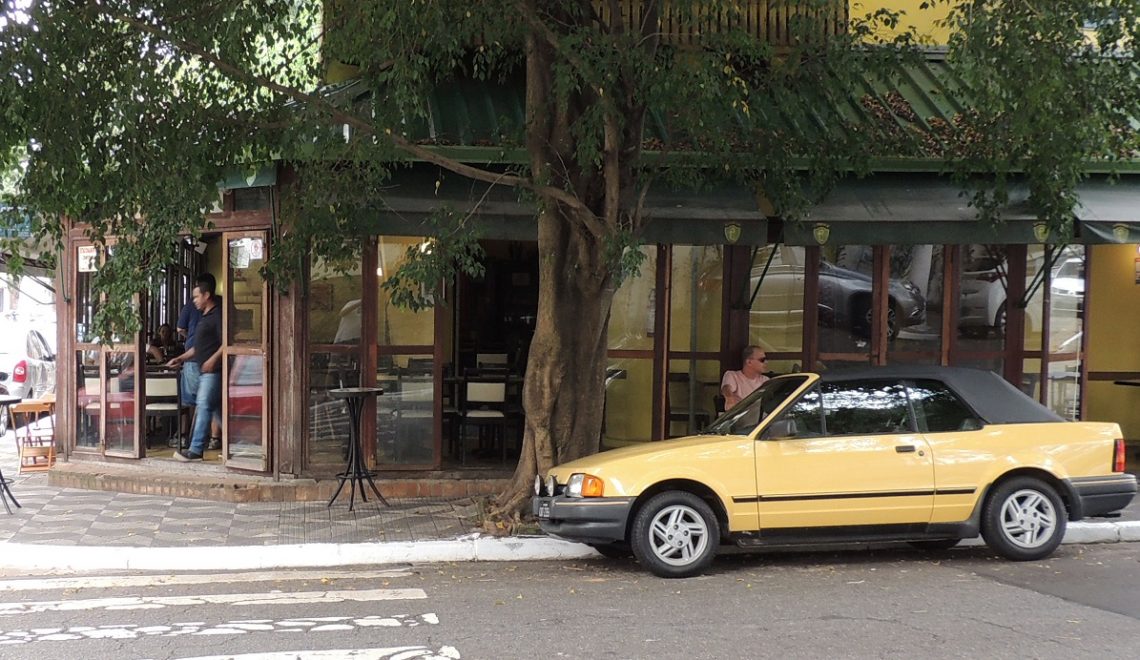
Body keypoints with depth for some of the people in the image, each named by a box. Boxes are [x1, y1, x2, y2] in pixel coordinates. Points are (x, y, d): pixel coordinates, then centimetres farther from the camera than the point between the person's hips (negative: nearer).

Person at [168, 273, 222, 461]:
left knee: (204, 407, -11)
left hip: (213, 370, -10)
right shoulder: (204, 317, 21)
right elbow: (198, 346, 27)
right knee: (215, 408, 11)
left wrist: (213, 359, -27)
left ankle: (196, 450, -12)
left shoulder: (218, 315, -10)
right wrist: (180, 358, 21)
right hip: (203, 370, 10)